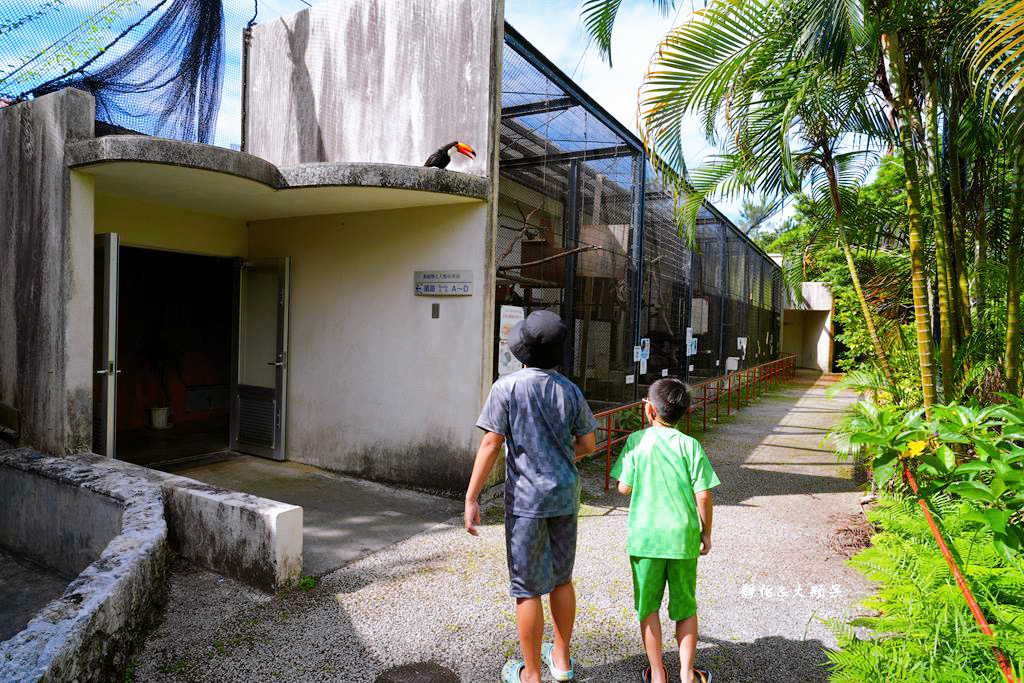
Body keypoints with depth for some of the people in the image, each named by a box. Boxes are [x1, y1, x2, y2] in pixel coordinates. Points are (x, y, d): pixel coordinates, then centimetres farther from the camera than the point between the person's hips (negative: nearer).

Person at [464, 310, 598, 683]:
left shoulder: (506, 387, -12)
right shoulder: (570, 390, 1)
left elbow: (491, 445, -15)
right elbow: (588, 443, 6)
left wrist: (471, 498, -11)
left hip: (526, 497, -5)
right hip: (565, 496, 5)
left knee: (528, 587, 6)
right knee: (561, 578, 19)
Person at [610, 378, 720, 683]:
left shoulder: (636, 441, -7)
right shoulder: (690, 445, -6)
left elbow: (623, 487, -5)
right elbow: (703, 495, -8)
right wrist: (706, 532, 7)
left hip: (644, 536, -1)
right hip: (683, 537, 1)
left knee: (648, 606, 14)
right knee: (685, 607, 17)